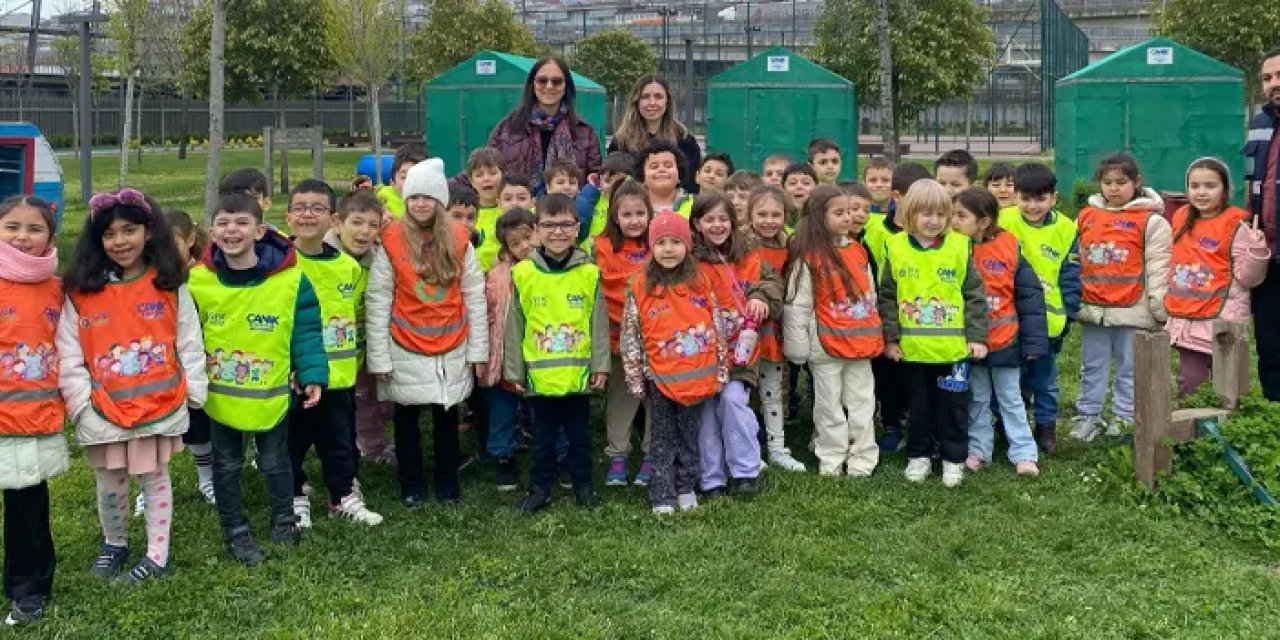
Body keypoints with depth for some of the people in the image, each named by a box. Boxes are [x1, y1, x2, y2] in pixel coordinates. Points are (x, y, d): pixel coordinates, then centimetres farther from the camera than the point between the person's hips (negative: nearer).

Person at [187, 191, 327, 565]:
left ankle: (284, 521, 37)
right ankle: (236, 531, 31)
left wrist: (313, 375, -12)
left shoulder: (291, 279, -14)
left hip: (272, 393, -1)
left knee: (275, 462, 17)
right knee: (227, 466, 15)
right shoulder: (197, 280, -10)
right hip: (219, 394, 1)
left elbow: (306, 332, -8)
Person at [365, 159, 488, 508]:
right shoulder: (391, 241, -7)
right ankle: (412, 485, 25)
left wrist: (478, 349, 0)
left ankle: (448, 484, 27)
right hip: (406, 353, -1)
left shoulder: (459, 240, -1)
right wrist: (379, 357, -9)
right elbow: (377, 302, -7)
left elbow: (474, 297, 1)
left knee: (447, 418, 12)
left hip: (452, 352, 1)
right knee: (407, 419, 10)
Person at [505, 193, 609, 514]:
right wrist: (513, 371, 1)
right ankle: (540, 489, 25)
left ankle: (583, 487, 28)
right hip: (539, 374, 0)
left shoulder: (589, 272, -2)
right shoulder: (522, 273, -3)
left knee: (580, 434, 13)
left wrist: (600, 366, -2)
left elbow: (599, 324, 1)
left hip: (579, 373, 0)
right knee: (543, 436, 12)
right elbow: (513, 326, 1)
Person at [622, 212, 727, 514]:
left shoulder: (700, 283, 0)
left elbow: (717, 327, 6)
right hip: (659, 378, -2)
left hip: (698, 376, 2)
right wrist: (635, 380, -3)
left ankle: (686, 488, 26)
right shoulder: (640, 287, -7)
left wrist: (721, 370, 5)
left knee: (689, 435, 13)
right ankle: (662, 496, 13)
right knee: (663, 439, 6)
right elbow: (629, 336, -3)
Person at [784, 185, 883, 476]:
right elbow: (797, 305, -11)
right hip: (826, 347, -5)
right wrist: (798, 350, -12)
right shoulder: (809, 258, -11)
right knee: (830, 408, 6)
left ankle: (862, 465, 18)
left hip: (861, 344, 5)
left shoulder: (858, 251, 7)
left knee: (862, 405, 9)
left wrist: (874, 335, 16)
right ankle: (830, 466, 16)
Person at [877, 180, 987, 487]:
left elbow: (975, 295, -1)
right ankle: (919, 456, 28)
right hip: (911, 346, 1)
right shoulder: (897, 247, -3)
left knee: (953, 405, 9)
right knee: (919, 404, 14)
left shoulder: (960, 246, -4)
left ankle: (953, 458, 23)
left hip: (953, 346, -1)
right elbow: (887, 297, 2)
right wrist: (890, 338, -1)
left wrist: (977, 336, -4)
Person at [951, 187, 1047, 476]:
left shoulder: (1009, 249, -12)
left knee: (1011, 400, 9)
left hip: (1005, 341, -2)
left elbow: (1030, 295, -8)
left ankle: (1024, 454, 15)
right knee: (976, 400, 15)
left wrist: (1033, 342, -10)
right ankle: (977, 450, 25)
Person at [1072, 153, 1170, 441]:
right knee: (1092, 368, 12)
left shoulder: (1151, 221, -4)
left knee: (1129, 367, 7)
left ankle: (1124, 417, 16)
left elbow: (1158, 268, -7)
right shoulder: (1085, 217, 9)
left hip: (1132, 310, -4)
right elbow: (1075, 262, 14)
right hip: (1092, 309, 4)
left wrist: (1160, 308, -9)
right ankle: (1087, 416, 21)